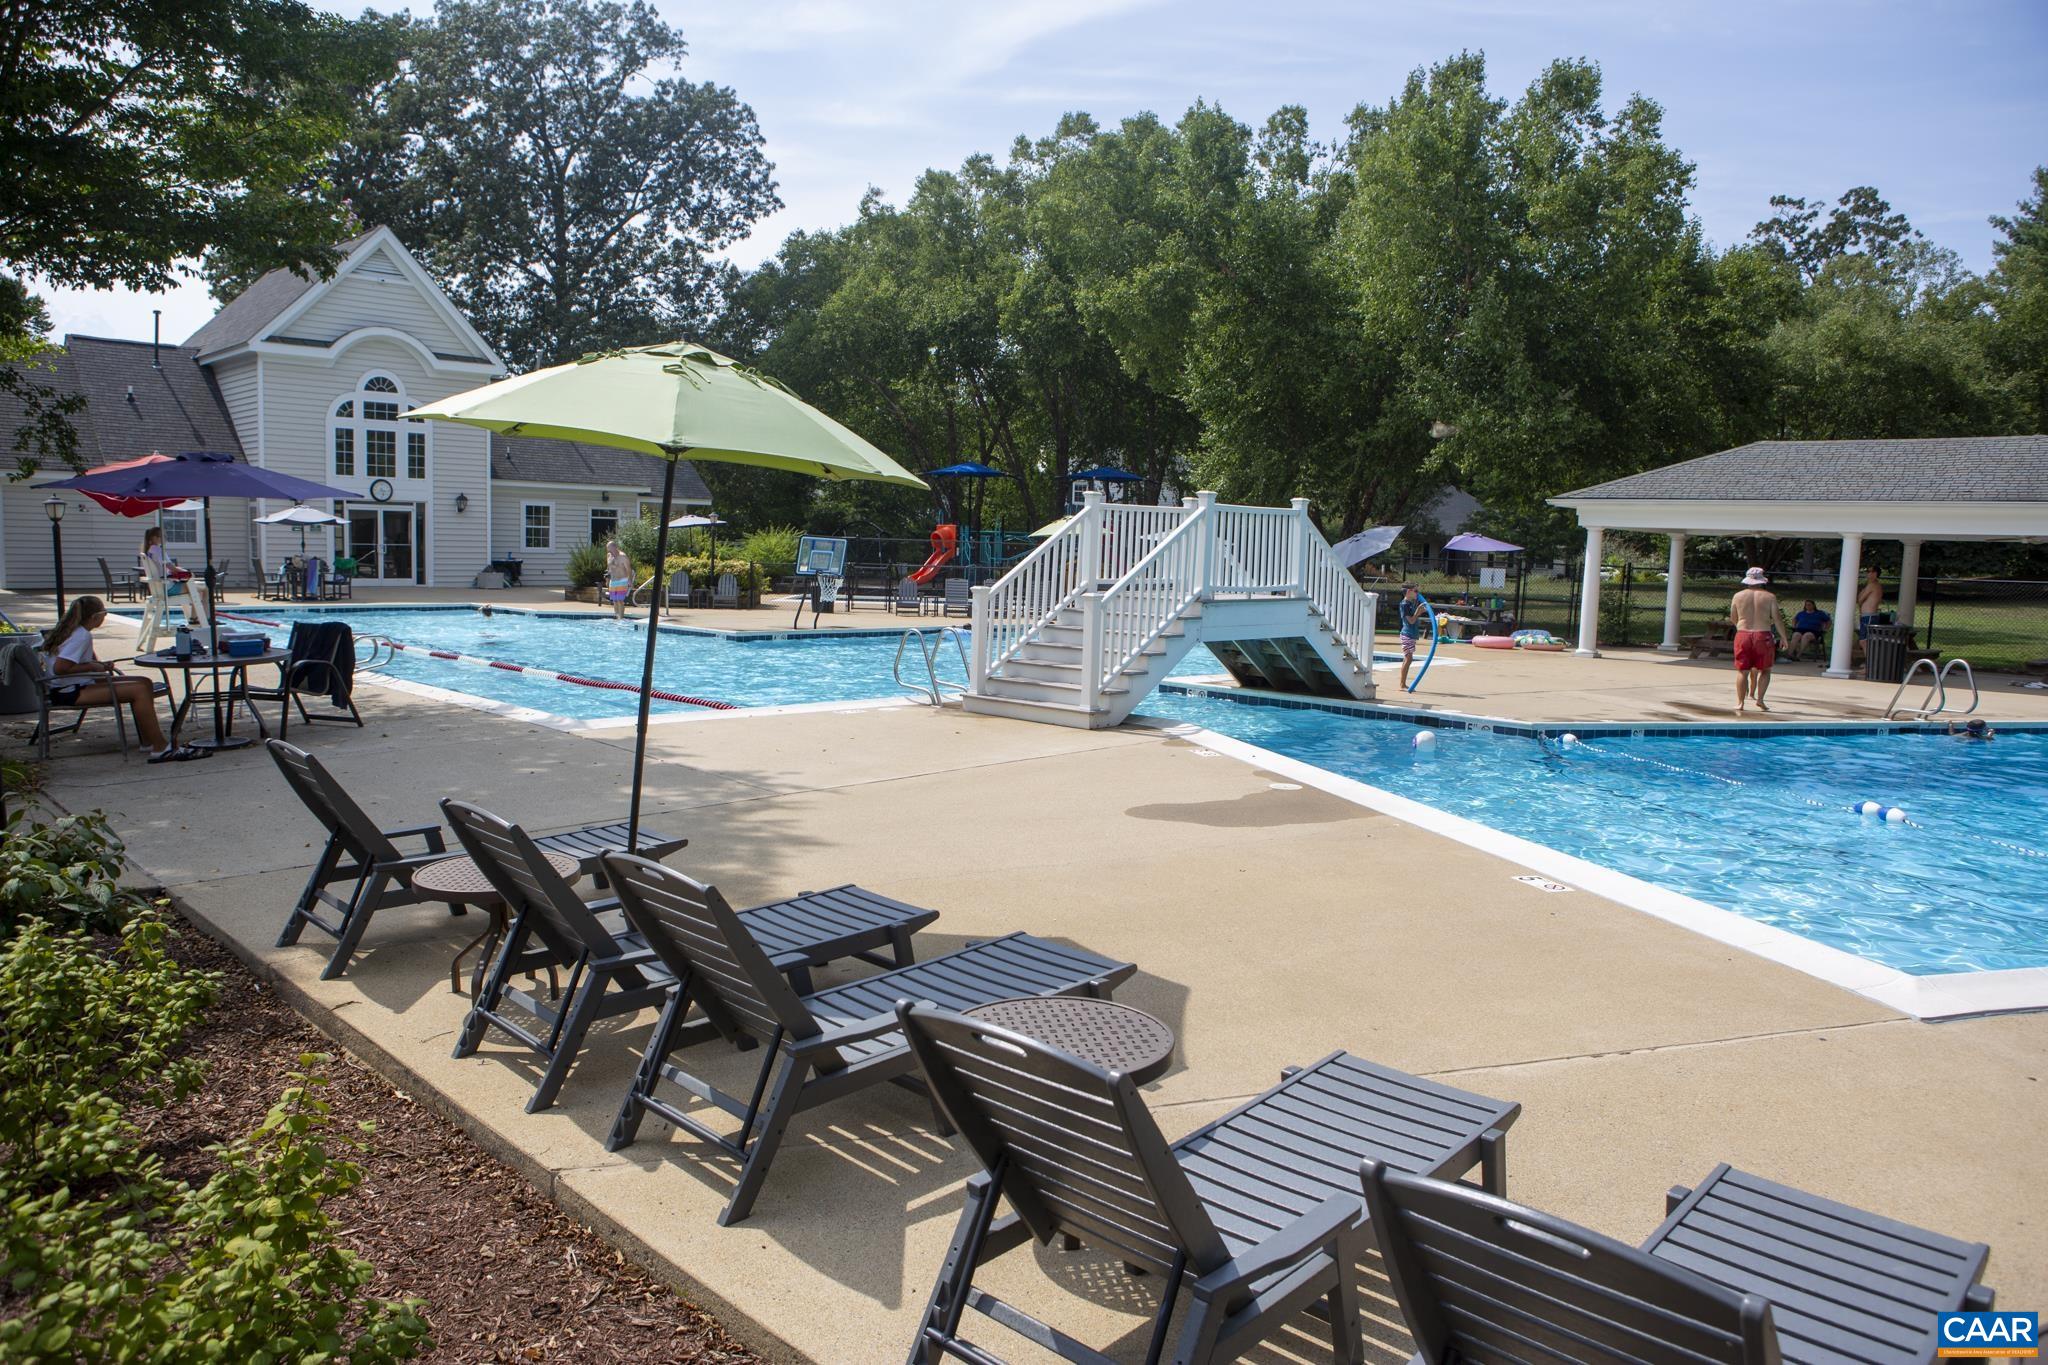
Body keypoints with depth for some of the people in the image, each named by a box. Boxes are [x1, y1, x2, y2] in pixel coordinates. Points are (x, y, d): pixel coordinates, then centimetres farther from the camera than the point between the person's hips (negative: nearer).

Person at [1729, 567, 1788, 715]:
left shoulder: (1738, 596, 3)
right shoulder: (1770, 597, -2)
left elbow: (1733, 618, 13)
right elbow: (1777, 620, -3)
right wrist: (1784, 637, 8)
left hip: (1743, 636, 1)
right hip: (1763, 636, -1)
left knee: (1742, 671, 5)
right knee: (1765, 670, 13)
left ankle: (1740, 703, 1)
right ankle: (1759, 699, 4)